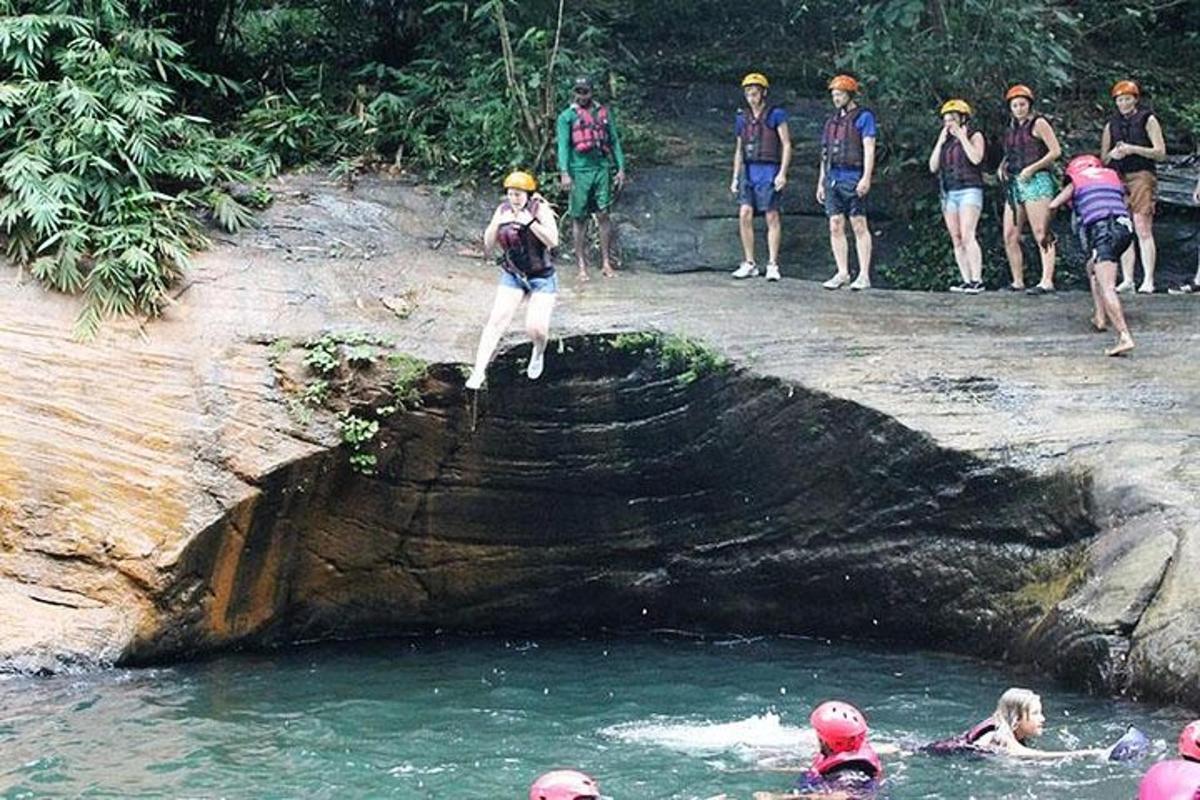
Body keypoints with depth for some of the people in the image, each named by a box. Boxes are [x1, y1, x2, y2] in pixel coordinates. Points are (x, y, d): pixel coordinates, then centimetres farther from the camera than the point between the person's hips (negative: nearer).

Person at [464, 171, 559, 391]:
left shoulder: (540, 209, -15)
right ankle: (479, 371, -14)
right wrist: (497, 225, -25)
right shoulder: (503, 210, -5)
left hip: (542, 278, -3)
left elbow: (553, 241, -26)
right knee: (497, 320, -12)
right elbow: (488, 244, -7)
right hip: (512, 276, 3)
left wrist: (530, 222, -35)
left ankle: (539, 354, 25)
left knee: (536, 327, -11)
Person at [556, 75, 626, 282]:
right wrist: (564, 173, -13)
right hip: (579, 171, -2)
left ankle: (606, 263, 0)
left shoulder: (603, 112, 13)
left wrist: (621, 168, 8)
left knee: (603, 215, -3)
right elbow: (563, 146, -2)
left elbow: (614, 141, 15)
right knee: (579, 218, 1)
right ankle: (581, 265, 5)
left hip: (601, 169, 2)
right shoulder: (567, 116, 4)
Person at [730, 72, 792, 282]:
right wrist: (735, 177, 14)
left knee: (772, 217, -3)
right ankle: (749, 264, 0)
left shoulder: (776, 115, -1)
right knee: (744, 214, -6)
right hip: (748, 171, 5)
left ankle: (772, 265, 0)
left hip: (769, 170, -5)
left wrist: (782, 173, -13)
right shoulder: (742, 118, 15)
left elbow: (786, 145, -4)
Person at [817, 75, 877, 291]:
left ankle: (864, 275, -6)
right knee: (835, 227, 3)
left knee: (859, 226, -5)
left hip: (853, 179, -7)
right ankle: (842, 273, 7)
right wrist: (821, 182, 18)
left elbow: (869, 149, -9)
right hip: (833, 179, 7)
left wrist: (866, 178, -18)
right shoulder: (832, 121, 19)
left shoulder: (863, 117, -1)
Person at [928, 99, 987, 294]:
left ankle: (977, 280, -20)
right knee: (956, 239, 0)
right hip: (949, 193, 6)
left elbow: (976, 158, -15)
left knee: (967, 236, -18)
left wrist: (962, 136, -10)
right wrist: (941, 141, 3)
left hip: (969, 191, -6)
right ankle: (966, 280, 0)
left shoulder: (974, 136, 3)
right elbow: (933, 166, 11)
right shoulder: (945, 141, 18)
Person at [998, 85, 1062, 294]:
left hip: (1036, 181, -8)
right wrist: (1002, 168, 8)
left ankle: (1047, 281, -19)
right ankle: (1018, 281, 11)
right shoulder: (1012, 128, 19)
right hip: (1014, 183, 8)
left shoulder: (1038, 123, -1)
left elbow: (1056, 151, -8)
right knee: (1010, 236, 4)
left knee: (1041, 233, -13)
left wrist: (1032, 168, -14)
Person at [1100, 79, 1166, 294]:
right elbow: (1103, 159, 21)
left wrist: (1133, 149, -11)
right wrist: (1112, 154, -2)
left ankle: (1148, 280, -15)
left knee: (1143, 229, -13)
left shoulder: (1147, 120, 6)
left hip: (1141, 177, -5)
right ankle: (1127, 279, 4)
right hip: (1118, 178, 5)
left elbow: (1160, 152, 0)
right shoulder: (1111, 125, 19)